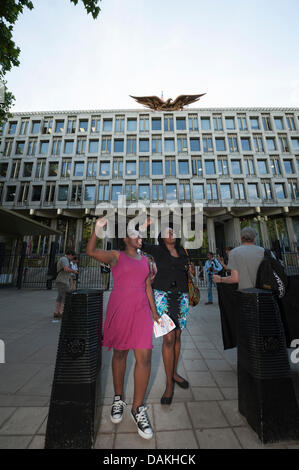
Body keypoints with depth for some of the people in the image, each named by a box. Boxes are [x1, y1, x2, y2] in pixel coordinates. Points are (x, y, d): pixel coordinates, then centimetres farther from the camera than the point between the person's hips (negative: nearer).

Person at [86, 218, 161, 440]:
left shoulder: (144, 260, 12)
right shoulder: (116, 256, 0)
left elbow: (148, 287, 13)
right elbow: (91, 251, -15)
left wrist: (154, 312, 12)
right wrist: (98, 228, -25)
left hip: (141, 311, 3)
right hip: (118, 310, -3)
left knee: (145, 357, -2)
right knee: (119, 354, 14)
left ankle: (138, 408, 21)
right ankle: (119, 398, 39)